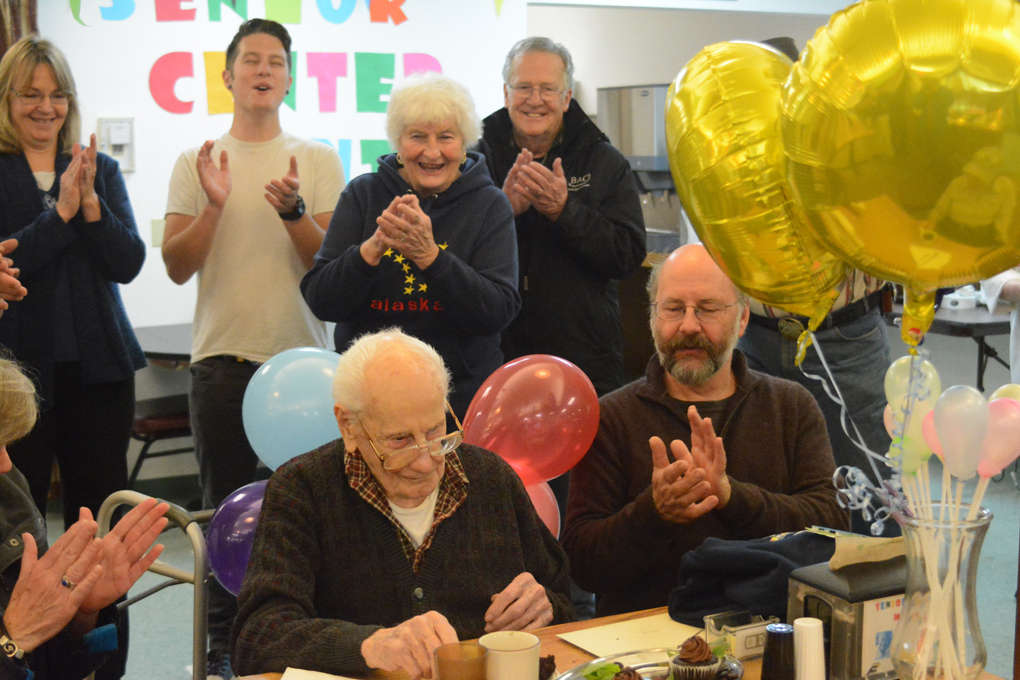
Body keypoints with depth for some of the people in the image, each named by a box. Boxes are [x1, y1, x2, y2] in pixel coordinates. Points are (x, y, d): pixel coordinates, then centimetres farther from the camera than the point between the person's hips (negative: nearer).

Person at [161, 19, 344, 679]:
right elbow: (176, 266, 2)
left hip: (300, 356, -1)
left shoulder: (318, 160, 4)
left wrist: (293, 210, -19)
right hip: (222, 357, 1)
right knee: (225, 506, 8)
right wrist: (213, 205, -13)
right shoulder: (197, 163, 6)